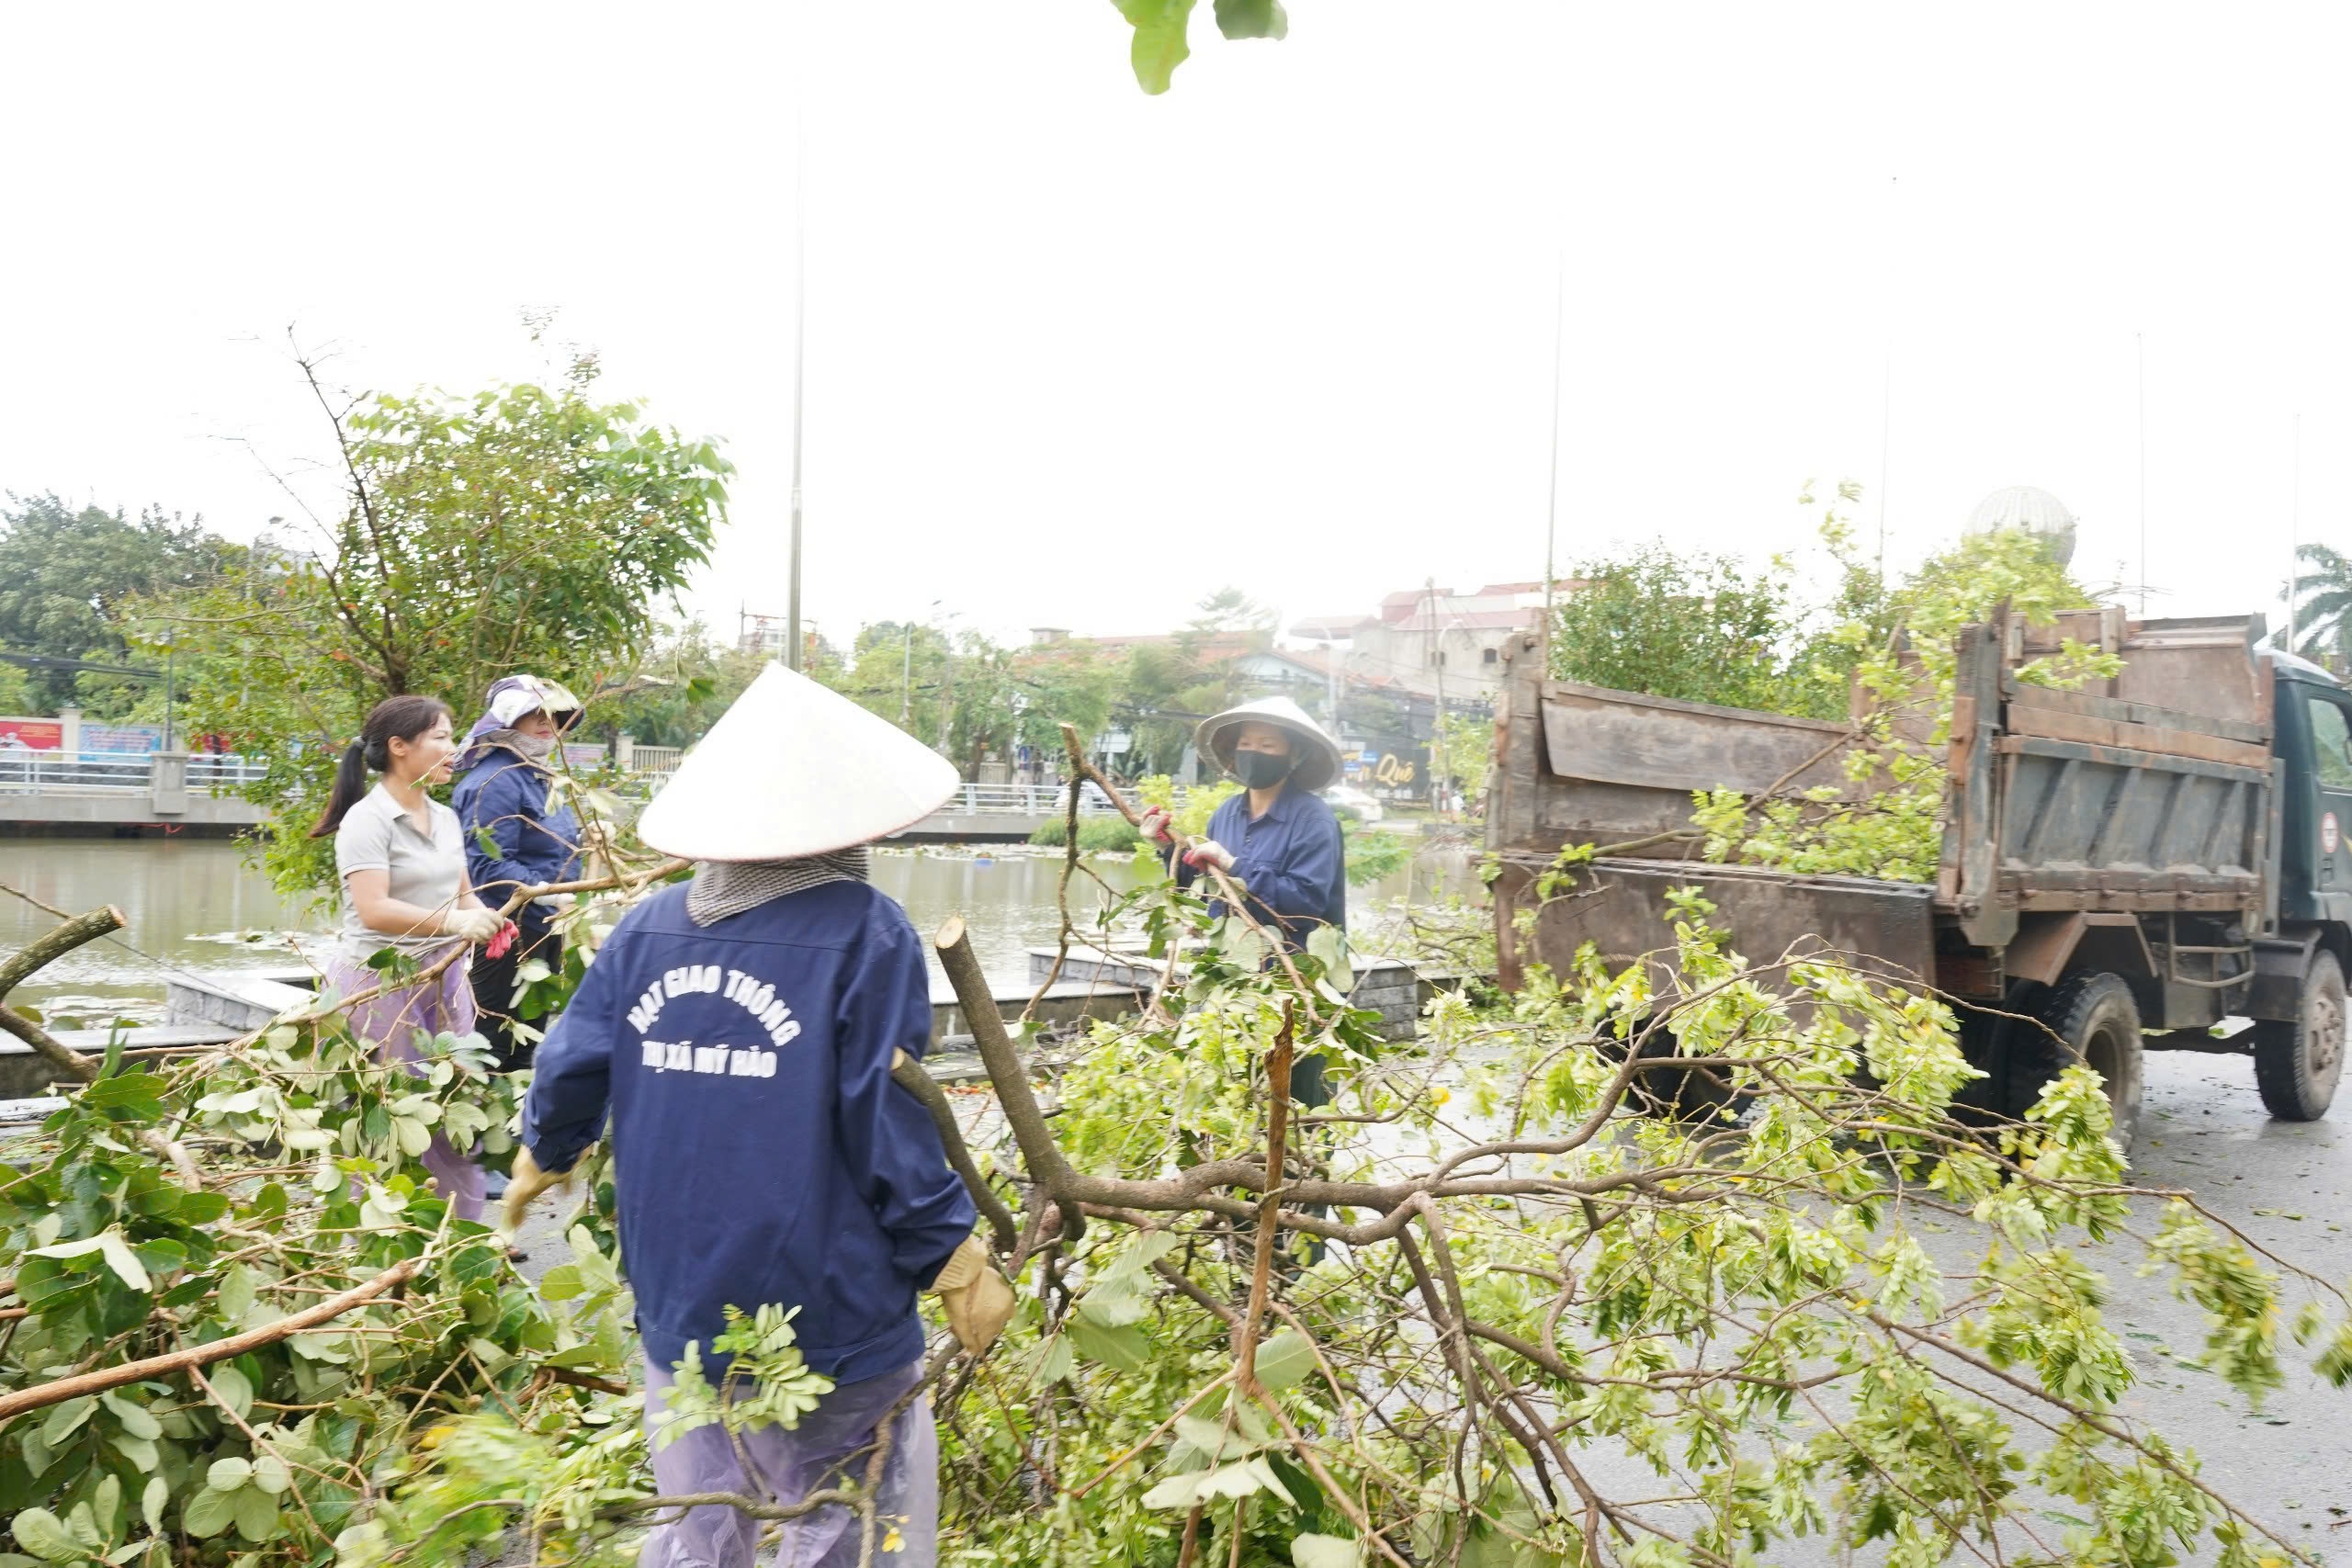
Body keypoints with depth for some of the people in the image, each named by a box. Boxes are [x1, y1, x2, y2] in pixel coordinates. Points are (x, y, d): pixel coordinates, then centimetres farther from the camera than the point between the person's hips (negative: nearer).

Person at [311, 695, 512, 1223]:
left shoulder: (445, 818, 11)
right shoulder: (367, 820, -13)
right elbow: (374, 910, -24)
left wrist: (483, 917, -3)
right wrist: (451, 922, -35)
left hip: (442, 976, 8)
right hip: (379, 981, -8)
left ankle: (466, 1231, 20)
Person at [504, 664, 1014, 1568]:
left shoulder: (646, 931, 1)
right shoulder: (863, 935, -14)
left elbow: (570, 1070, 7)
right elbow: (889, 1124, -15)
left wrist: (542, 1158, 29)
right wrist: (956, 1257, -4)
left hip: (677, 1310, 6)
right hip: (825, 1322, -5)